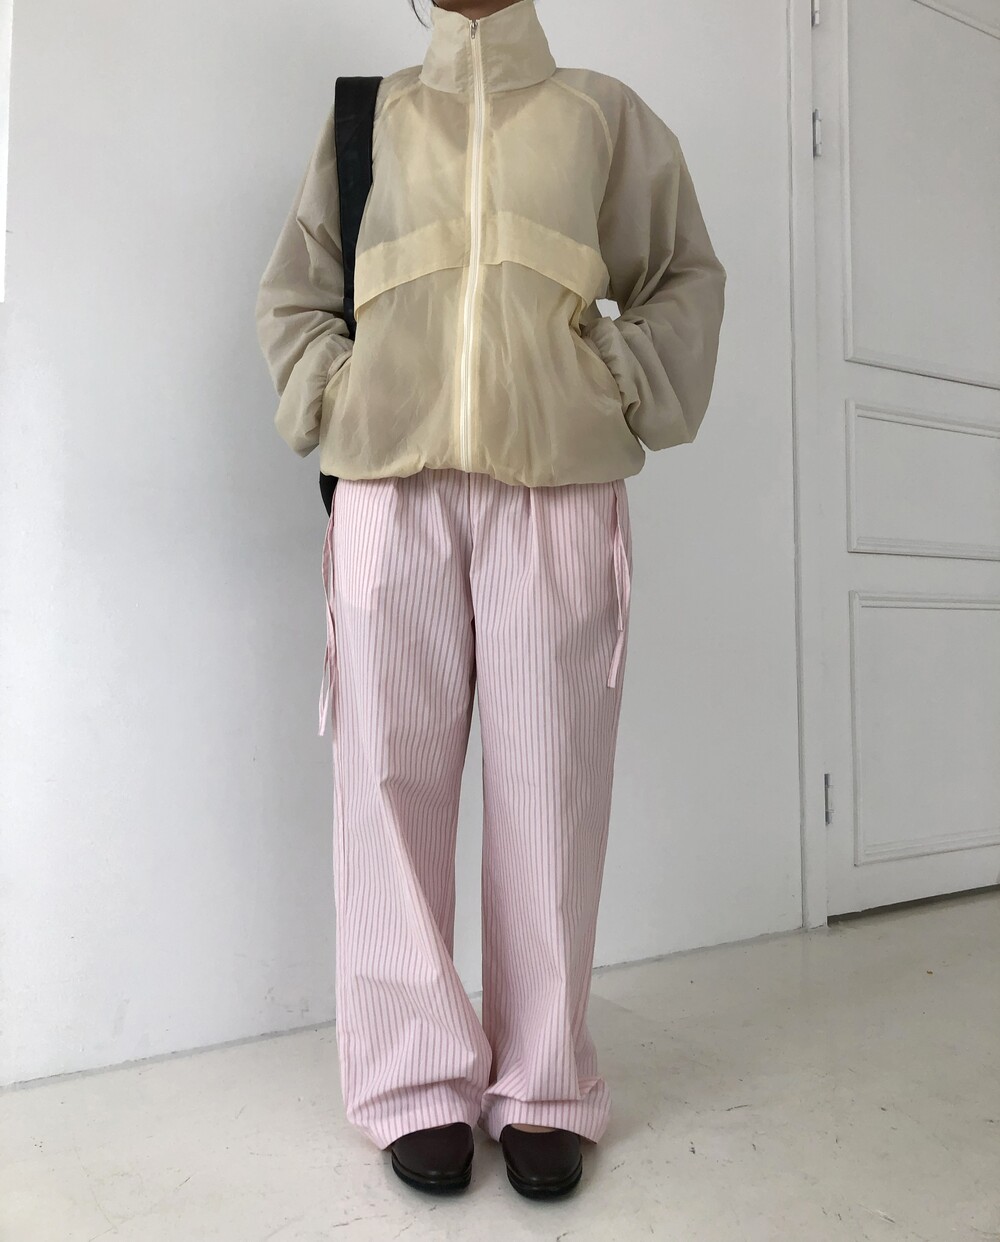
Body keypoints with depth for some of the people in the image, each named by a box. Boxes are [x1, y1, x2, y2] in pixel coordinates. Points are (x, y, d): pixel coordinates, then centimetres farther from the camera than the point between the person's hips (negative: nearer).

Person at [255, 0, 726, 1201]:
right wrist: (331, 403, 5)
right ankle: (418, 1082, 10)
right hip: (393, 486, 1)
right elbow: (292, 293, 23)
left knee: (550, 784, -3)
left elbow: (686, 276, 20)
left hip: (560, 487, 0)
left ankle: (543, 1089, 9)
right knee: (391, 777, -2)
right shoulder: (368, 114, 20)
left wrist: (621, 394, 3)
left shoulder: (603, 110, 18)